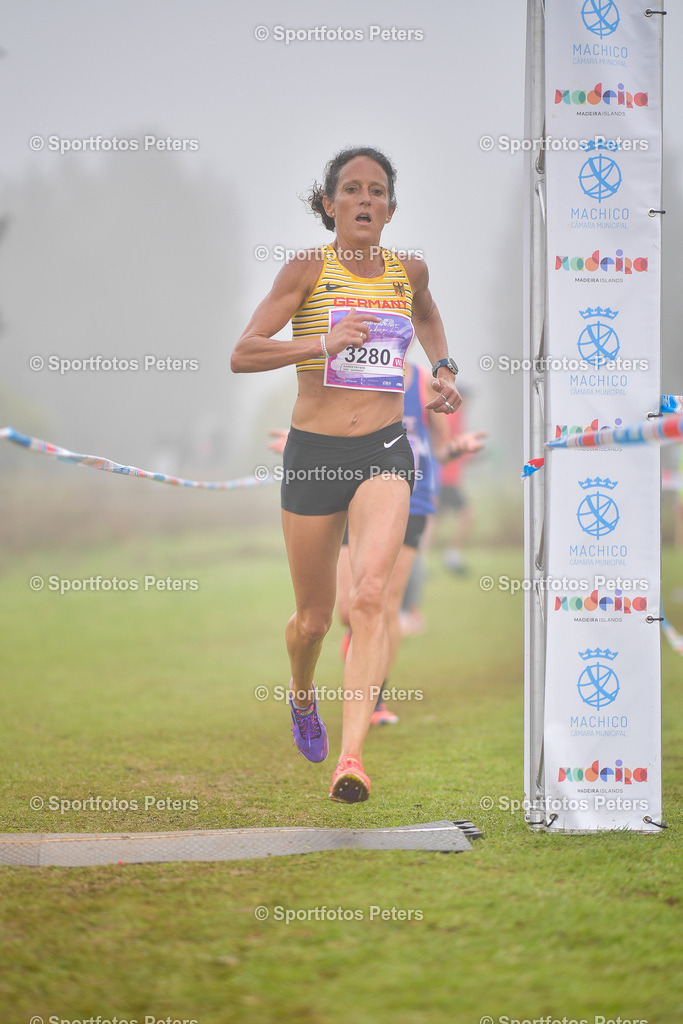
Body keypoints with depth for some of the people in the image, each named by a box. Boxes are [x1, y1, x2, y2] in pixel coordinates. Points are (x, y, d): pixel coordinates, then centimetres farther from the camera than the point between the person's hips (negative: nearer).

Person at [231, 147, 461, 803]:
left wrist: (443, 368, 17)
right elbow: (242, 355, -10)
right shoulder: (308, 269, -4)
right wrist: (323, 344, -22)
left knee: (370, 595, -22)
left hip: (384, 452, 1)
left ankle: (351, 758, -29)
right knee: (314, 619, 9)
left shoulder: (409, 271, 7)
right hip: (313, 452, -1)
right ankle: (302, 695, 45)